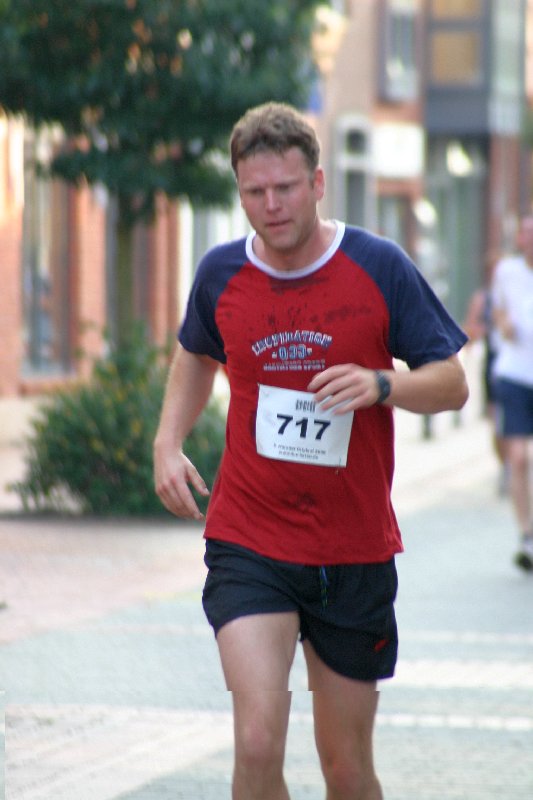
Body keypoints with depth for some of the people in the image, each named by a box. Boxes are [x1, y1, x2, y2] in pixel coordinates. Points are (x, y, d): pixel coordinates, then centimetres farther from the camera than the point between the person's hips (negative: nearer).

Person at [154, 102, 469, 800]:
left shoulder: (379, 267, -5)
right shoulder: (221, 273, 1)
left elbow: (452, 384, -1)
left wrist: (381, 385, -21)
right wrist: (168, 442, 7)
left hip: (356, 554, 0)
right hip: (248, 547, 0)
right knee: (258, 744, -19)